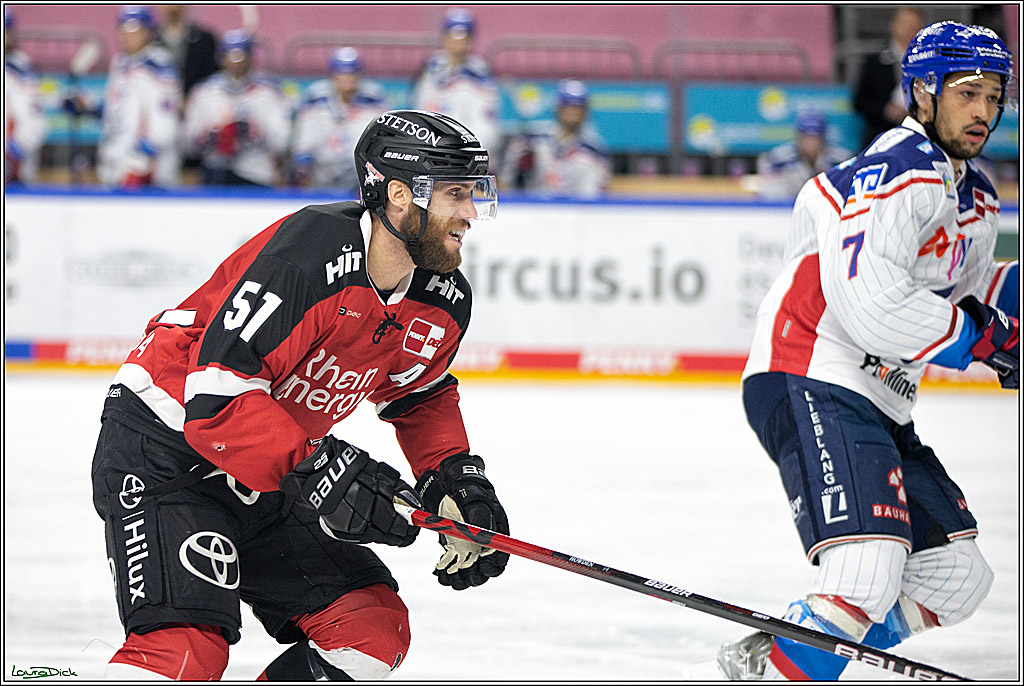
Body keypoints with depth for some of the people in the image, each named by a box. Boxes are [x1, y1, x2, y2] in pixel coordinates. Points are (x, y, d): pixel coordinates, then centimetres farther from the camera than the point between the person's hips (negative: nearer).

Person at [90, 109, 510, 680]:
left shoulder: (445, 304, -2)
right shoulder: (308, 254, -29)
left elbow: (422, 397, 19)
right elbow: (217, 393, -31)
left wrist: (455, 478, 3)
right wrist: (317, 472, -34)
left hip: (276, 476, 9)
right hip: (163, 451, -9)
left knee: (376, 632, 2)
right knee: (188, 642, -26)